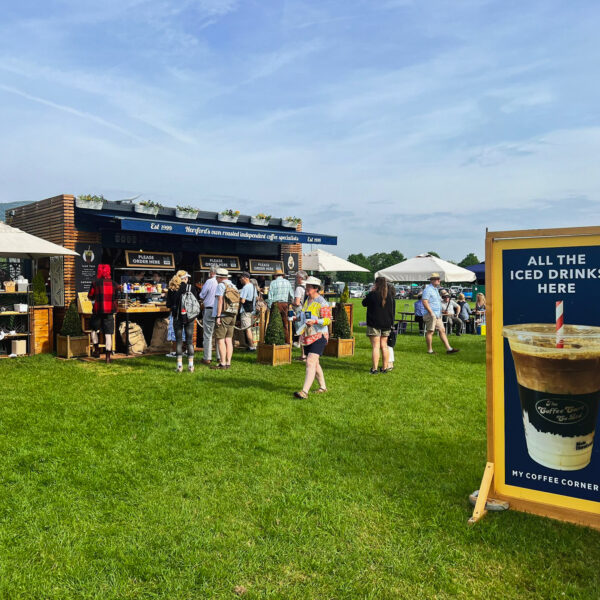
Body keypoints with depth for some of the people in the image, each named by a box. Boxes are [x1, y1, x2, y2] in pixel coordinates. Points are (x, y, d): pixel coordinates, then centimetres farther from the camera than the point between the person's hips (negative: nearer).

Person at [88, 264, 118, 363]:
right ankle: (108, 356, 1)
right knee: (108, 333, 2)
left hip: (98, 311, -1)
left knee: (94, 329, 21)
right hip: (110, 311, 2)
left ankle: (97, 350, 20)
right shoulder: (114, 284, 2)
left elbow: (90, 297, 5)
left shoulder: (95, 283, -5)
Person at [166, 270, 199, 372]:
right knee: (190, 341, 6)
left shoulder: (172, 289, -3)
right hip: (190, 318, 0)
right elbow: (197, 303, -3)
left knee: (178, 341, 7)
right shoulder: (191, 288, -5)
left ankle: (179, 365, 6)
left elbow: (168, 305, 0)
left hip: (177, 317, 0)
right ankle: (190, 365, 8)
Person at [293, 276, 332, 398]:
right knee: (314, 363, 16)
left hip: (318, 336, -9)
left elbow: (328, 320, -16)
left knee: (310, 362, -18)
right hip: (307, 336, 9)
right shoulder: (306, 299, 13)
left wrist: (315, 321, -30)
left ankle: (304, 391, -23)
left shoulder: (322, 303, -13)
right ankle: (323, 387, 32)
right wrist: (297, 318, 6)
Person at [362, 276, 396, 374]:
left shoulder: (372, 294, -11)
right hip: (387, 324, 5)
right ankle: (385, 368, 16)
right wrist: (391, 322, 19)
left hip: (374, 324, -5)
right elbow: (393, 310, 10)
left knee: (375, 346, -3)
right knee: (384, 346, 13)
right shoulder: (391, 296, 4)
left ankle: (374, 369, -5)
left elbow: (364, 303, 6)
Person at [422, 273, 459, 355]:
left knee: (442, 330, 6)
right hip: (431, 315, -9)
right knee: (430, 332, -2)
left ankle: (448, 348, 6)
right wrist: (431, 313, -22)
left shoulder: (435, 289, 19)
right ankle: (429, 350, 5)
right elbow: (424, 302, -20)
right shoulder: (428, 289, -11)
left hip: (438, 315, 9)